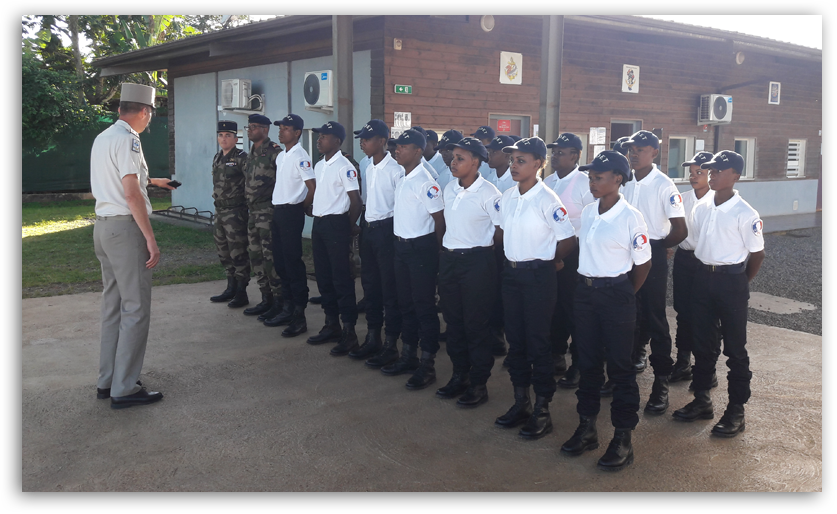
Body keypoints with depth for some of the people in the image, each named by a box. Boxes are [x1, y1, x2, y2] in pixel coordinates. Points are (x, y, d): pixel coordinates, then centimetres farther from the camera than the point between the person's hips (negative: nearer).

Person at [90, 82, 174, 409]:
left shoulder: (102, 138, 15)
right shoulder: (128, 140, -13)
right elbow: (131, 194, -20)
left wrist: (150, 181, 45)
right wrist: (150, 239, -19)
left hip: (103, 227, 9)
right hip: (124, 227, -9)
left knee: (113, 306, 14)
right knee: (135, 309, -3)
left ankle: (107, 382, 21)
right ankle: (124, 389, 1)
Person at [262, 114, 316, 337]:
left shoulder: (300, 156, -13)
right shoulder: (280, 156, 15)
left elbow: (312, 187, -17)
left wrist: (303, 208, -4)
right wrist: (274, 216, 17)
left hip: (291, 212, -9)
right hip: (278, 210, 9)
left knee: (293, 263, -6)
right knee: (280, 262, 13)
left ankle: (299, 316, -1)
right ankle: (287, 309, 24)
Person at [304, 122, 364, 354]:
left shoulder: (344, 167, -13)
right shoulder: (319, 166, 13)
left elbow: (355, 200, -13)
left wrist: (351, 226, -4)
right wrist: (314, 209, 14)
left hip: (336, 224, -9)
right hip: (318, 223, 9)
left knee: (341, 279, -5)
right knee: (323, 276, 13)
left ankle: (349, 333, 1)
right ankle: (331, 325, 25)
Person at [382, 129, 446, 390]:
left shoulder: (425, 182, -16)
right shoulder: (401, 179, 10)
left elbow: (439, 219, -14)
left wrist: (434, 251, -7)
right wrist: (399, 243, 13)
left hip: (421, 248, -8)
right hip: (401, 246, 9)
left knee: (424, 306, 0)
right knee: (406, 303, 16)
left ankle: (427, 365, 9)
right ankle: (408, 356, 28)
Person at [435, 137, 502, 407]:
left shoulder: (488, 193, -13)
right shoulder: (449, 189, 8)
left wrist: (482, 246, -4)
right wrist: (447, 247, 13)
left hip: (476, 262, -7)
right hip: (449, 259, 7)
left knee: (475, 324, 1)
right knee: (453, 320, 13)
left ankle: (478, 384, 13)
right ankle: (459, 375, 27)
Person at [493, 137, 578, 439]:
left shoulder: (547, 200, -15)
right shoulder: (506, 198, 5)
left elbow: (568, 240, -11)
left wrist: (549, 262, 2)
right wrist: (513, 258, 13)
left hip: (538, 276, -7)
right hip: (511, 273, 7)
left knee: (538, 342, 1)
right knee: (515, 339, 13)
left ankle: (542, 411, 13)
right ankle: (521, 403, 27)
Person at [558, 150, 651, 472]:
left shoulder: (630, 217, -13)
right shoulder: (587, 212, 6)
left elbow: (643, 264, -5)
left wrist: (624, 295, 2)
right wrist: (586, 286, 12)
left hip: (616, 294, -6)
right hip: (585, 290, 6)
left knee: (619, 366, 3)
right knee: (587, 361, 13)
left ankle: (623, 439, 14)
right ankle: (587, 428, 27)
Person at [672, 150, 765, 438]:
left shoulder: (745, 214, -12)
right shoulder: (701, 209, 4)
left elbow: (757, 255, -5)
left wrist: (739, 284, 2)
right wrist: (704, 274, 12)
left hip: (731, 280, -6)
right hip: (703, 277, 6)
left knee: (735, 348, 4)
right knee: (702, 343, 13)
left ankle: (736, 410, 14)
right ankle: (702, 400, 26)